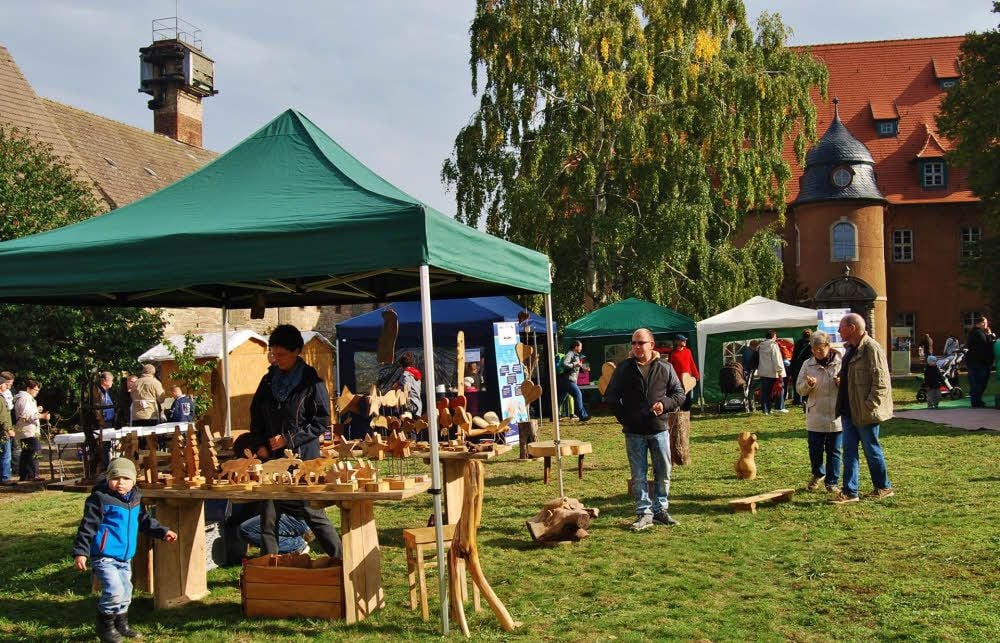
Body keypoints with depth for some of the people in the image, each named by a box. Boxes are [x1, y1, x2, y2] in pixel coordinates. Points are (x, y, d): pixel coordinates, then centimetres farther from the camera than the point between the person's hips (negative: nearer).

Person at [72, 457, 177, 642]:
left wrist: (163, 532, 9)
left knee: (125, 593, 18)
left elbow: (145, 521, 19)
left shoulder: (135, 499, 7)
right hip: (104, 557, -8)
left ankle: (121, 625, 37)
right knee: (115, 592, -17)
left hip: (125, 558, 8)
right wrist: (80, 552, -17)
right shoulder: (100, 499, -14)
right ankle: (105, 625, 5)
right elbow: (87, 527, -14)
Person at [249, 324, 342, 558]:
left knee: (312, 512, -1)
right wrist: (260, 445, 3)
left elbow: (322, 421, -8)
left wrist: (289, 439, -12)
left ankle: (341, 561, 13)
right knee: (268, 516, 5)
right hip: (272, 459, 5)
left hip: (303, 458, -5)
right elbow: (256, 416, 18)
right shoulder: (268, 380, 11)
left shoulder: (311, 382, -6)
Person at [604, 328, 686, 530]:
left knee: (663, 472, 8)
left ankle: (660, 509, 21)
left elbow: (679, 394, 8)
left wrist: (665, 404, -11)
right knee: (638, 475, 3)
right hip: (634, 432, -1)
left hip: (659, 429, 1)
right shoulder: (624, 369, 1)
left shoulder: (665, 368, 2)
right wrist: (623, 418, 0)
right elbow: (610, 396, 6)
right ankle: (644, 512, 11)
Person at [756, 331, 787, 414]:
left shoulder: (760, 346, 12)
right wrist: (780, 371, -13)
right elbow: (776, 359, -14)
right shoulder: (773, 345, -10)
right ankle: (780, 407, 6)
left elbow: (758, 359, 18)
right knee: (780, 389, 7)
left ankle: (765, 410, 5)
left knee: (764, 391, 5)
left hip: (763, 372, 6)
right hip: (773, 372, -6)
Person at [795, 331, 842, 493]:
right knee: (815, 450, 6)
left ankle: (832, 482, 20)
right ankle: (818, 475, 32)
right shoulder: (807, 364, 3)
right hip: (815, 417, 1)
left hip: (836, 416, -1)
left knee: (834, 451, 7)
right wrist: (808, 385, -16)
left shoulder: (840, 363, -2)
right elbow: (799, 389, 5)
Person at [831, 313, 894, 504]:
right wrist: (841, 381, 6)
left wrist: (869, 406, -21)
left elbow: (880, 381, -20)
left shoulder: (871, 348, -16)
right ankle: (849, 491, 12)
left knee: (872, 450, 6)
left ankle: (883, 487, 22)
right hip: (848, 410, 9)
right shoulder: (851, 349, 13)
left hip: (864, 412, -9)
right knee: (849, 451, 8)